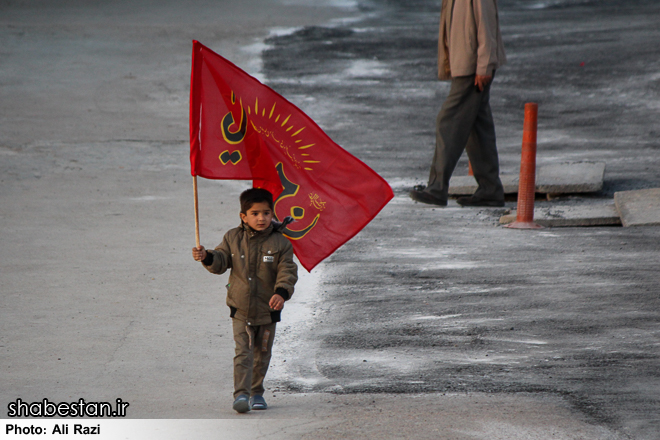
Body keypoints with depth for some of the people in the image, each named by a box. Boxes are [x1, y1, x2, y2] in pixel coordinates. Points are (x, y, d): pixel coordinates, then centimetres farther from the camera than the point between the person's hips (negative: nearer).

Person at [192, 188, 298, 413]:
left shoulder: (280, 243, -6)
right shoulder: (233, 239, -1)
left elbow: (288, 272, -9)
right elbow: (221, 263, 2)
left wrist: (282, 293, -26)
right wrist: (207, 257, -19)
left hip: (267, 310, 1)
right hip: (240, 310, -1)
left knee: (262, 354, 13)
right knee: (243, 353, -10)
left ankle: (257, 392, 29)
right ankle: (241, 394, -13)